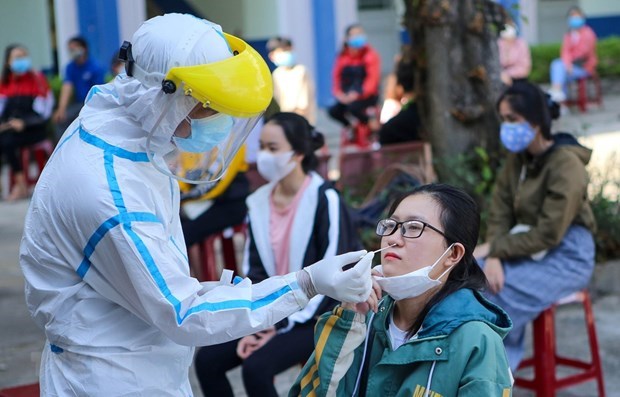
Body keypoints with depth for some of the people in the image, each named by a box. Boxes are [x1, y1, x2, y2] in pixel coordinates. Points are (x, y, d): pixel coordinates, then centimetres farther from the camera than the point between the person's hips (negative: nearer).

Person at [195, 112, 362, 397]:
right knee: (207, 360, -8)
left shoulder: (325, 199, -15)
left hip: (317, 317, -7)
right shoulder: (259, 201, 4)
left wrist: (283, 326, -15)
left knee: (257, 366, -27)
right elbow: (254, 271, 7)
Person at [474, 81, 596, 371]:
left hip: (567, 256, -7)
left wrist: (493, 248, -18)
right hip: (527, 248, 7)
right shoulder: (517, 159, 4)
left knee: (496, 297, -27)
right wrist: (494, 257, -18)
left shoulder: (566, 165, -19)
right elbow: (500, 213, 0)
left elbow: (548, 234, -22)